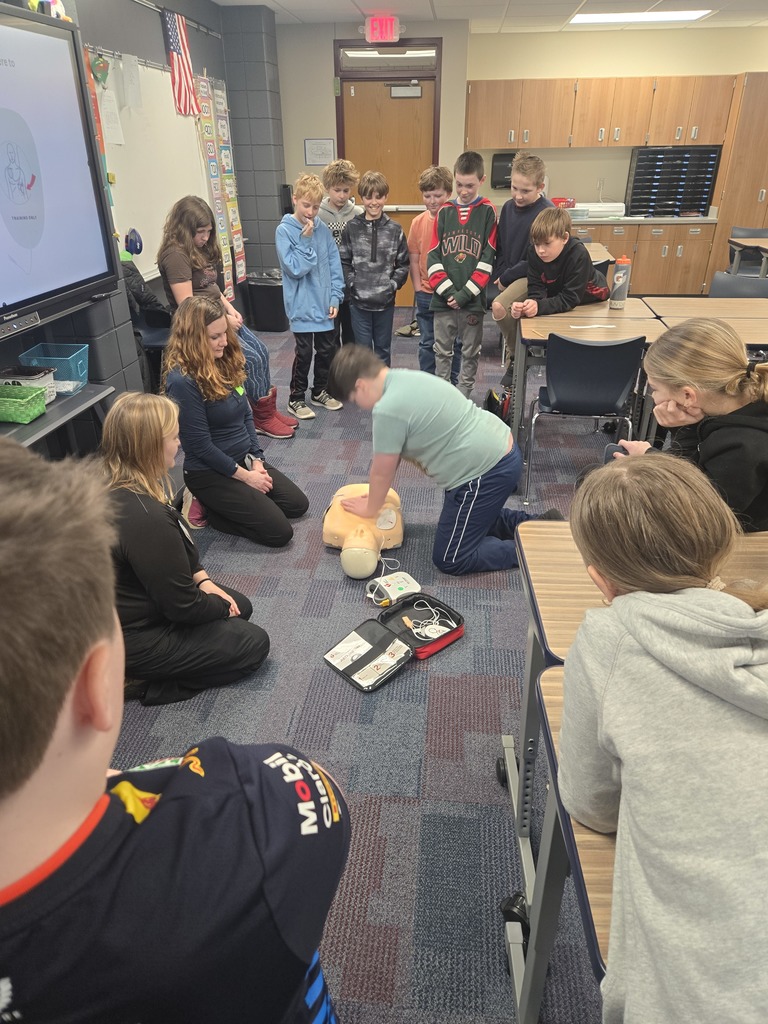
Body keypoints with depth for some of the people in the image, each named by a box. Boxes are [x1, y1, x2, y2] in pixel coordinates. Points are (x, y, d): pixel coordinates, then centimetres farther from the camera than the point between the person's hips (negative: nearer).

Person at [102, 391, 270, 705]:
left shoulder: (113, 486, -5)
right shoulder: (144, 517, -35)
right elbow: (183, 607, -24)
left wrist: (202, 579, 1)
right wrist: (222, 606, -5)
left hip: (130, 607, 9)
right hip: (133, 640, -9)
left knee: (242, 606, 17)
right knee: (254, 643, 0)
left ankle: (144, 670, 12)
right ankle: (143, 682, 0)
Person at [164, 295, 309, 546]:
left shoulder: (225, 361, 0)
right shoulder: (182, 380, -24)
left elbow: (246, 416, 7)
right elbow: (201, 445, -21)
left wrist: (256, 461, -3)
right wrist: (245, 476, -15)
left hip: (244, 459, 8)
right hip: (209, 472, -8)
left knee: (298, 505, 12)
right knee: (280, 532, -10)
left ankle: (225, 504, 17)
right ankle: (206, 507, 5)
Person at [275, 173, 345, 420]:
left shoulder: (322, 228, 4)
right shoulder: (284, 230, -8)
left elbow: (334, 264, 6)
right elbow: (295, 269, -14)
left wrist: (335, 297, 0)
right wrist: (305, 240, -18)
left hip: (324, 303, 5)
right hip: (302, 305, -5)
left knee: (327, 349, 13)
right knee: (304, 352, 0)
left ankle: (319, 391, 32)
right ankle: (296, 399, 16)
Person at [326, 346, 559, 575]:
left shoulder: (388, 410, -21)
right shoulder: (404, 378, 8)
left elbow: (382, 473, -7)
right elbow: (392, 453, 18)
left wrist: (370, 508, 11)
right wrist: (375, 494, 24)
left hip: (486, 472, -10)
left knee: (450, 560, 3)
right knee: (472, 520, 31)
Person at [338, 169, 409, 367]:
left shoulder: (394, 229, 1)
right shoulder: (351, 228, -1)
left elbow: (403, 264, 3)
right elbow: (344, 262, 1)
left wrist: (393, 284, -8)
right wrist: (352, 284, -10)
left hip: (385, 300, 1)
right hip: (359, 300, -1)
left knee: (383, 348, 12)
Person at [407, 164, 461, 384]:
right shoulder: (418, 222, 2)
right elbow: (414, 259, 6)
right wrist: (418, 289, 0)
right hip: (426, 293, 2)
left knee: (453, 343, 9)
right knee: (427, 343, 10)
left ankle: (451, 387, 23)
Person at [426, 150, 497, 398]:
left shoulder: (488, 212, 1)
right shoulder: (444, 212, 7)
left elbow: (488, 257, -5)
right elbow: (433, 255, 2)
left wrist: (465, 293, -13)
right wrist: (447, 290, -10)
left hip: (473, 299, -2)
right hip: (443, 299, 2)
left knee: (470, 353, 7)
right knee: (442, 351, 10)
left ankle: (463, 398, 19)